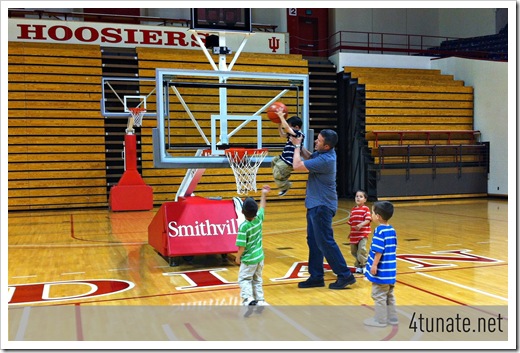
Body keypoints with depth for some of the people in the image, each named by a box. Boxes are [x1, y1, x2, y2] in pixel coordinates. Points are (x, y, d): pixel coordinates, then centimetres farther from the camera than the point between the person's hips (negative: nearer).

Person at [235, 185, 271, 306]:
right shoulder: (259, 219, -8)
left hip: (249, 259, -6)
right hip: (260, 257, 6)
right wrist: (264, 195, 27)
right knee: (257, 279, 18)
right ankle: (260, 299, 18)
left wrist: (238, 257, -6)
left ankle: (248, 298, -12)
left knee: (244, 279, 5)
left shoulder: (243, 226, -24)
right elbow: (262, 208, 14)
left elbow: (242, 246, -22)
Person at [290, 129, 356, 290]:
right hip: (315, 204, 10)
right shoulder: (322, 153, 4)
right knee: (313, 241, 13)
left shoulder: (325, 160, -25)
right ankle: (316, 277, 20)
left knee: (325, 242, -3)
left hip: (322, 206, -10)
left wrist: (297, 146, -8)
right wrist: (299, 144, 7)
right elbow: (308, 156, 24)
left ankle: (345, 275, 7)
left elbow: (297, 165, -23)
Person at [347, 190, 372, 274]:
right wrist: (351, 232, 18)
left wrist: (361, 225, -29)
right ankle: (358, 265, 25)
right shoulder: (353, 209, 11)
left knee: (361, 249, -17)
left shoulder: (366, 209, -5)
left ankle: (364, 265, 0)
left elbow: (368, 220, -14)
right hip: (354, 234, 6)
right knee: (354, 251, 9)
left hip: (363, 234, -6)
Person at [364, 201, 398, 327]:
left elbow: (378, 251, -23)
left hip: (381, 270, -9)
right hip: (390, 269, 9)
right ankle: (392, 317, 26)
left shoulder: (379, 231, -19)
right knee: (389, 295, 19)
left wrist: (374, 265, -18)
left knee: (379, 295, 2)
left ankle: (380, 320, 8)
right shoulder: (392, 230, 7)